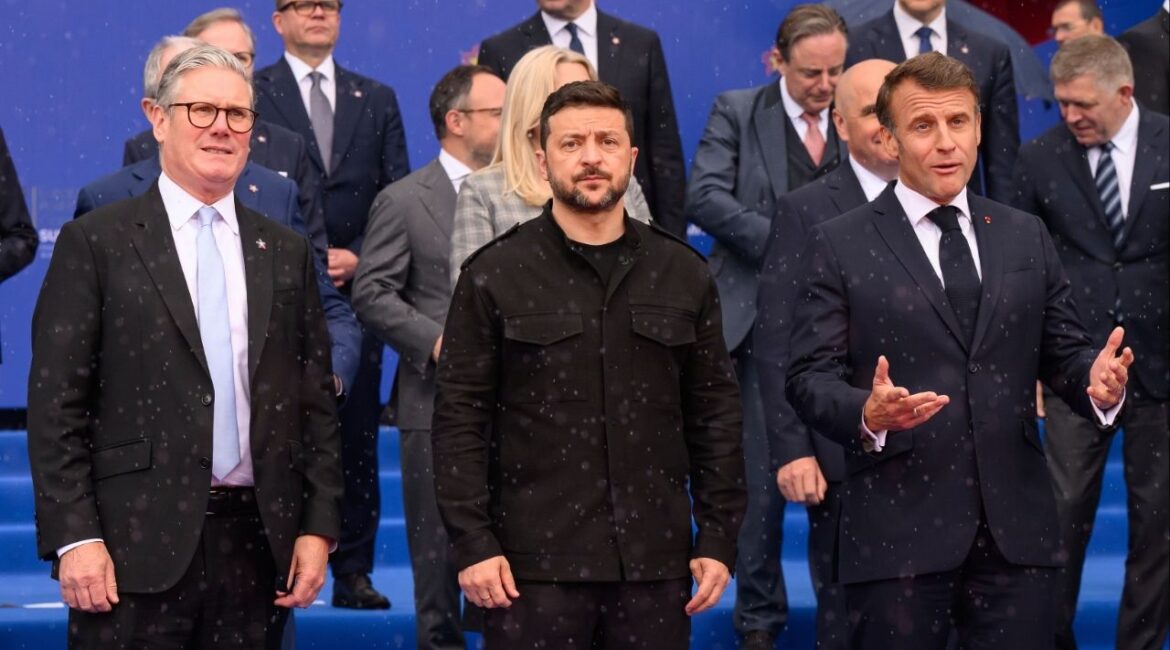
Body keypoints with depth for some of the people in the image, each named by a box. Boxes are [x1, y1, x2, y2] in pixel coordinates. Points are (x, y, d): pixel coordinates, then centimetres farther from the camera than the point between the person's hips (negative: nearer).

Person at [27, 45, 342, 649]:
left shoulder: (286, 252, 13)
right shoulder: (96, 242, 1)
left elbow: (314, 398, 13)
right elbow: (56, 404, -4)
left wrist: (319, 527, 5)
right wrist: (74, 537, -11)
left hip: (257, 545, 4)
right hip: (137, 550, -3)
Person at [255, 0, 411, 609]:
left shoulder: (377, 100, 14)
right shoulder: (250, 95, 3)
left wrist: (360, 258, -4)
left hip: (356, 289, 3)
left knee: (356, 434, 4)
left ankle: (353, 571, 9)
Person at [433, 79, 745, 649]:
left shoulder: (683, 275, 9)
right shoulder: (494, 277, 2)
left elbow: (715, 414, 10)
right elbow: (460, 420, -1)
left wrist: (718, 539, 3)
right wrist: (473, 545, -9)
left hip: (655, 561, 2)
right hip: (533, 562, -2)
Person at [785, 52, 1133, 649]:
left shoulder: (1026, 238, 13)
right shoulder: (838, 247, 2)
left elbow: (1063, 354, 12)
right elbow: (809, 377, -4)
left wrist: (1097, 382, -11)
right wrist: (867, 415, -24)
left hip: (1015, 531, 3)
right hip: (897, 532, -3)